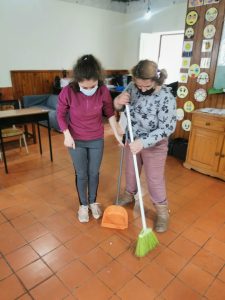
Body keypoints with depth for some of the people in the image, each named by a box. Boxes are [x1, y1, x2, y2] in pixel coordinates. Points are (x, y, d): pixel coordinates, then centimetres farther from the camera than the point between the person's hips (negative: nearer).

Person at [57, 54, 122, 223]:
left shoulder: (103, 91, -17)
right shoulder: (68, 92, -22)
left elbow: (110, 113, -1)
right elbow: (61, 114, -6)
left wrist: (117, 134, 0)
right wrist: (67, 135, -13)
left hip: (97, 140, 2)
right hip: (76, 141, -1)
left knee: (94, 173, 15)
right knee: (81, 174, 12)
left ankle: (93, 202, 39)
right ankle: (83, 205, 35)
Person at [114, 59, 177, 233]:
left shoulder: (166, 97, -25)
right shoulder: (133, 87, -10)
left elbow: (167, 128, -25)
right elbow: (119, 108, 2)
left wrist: (143, 142, -33)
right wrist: (118, 101, -23)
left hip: (154, 145, -5)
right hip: (133, 140, 5)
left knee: (154, 179, 7)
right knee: (130, 171, 22)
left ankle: (163, 212, 29)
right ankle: (129, 195, 49)